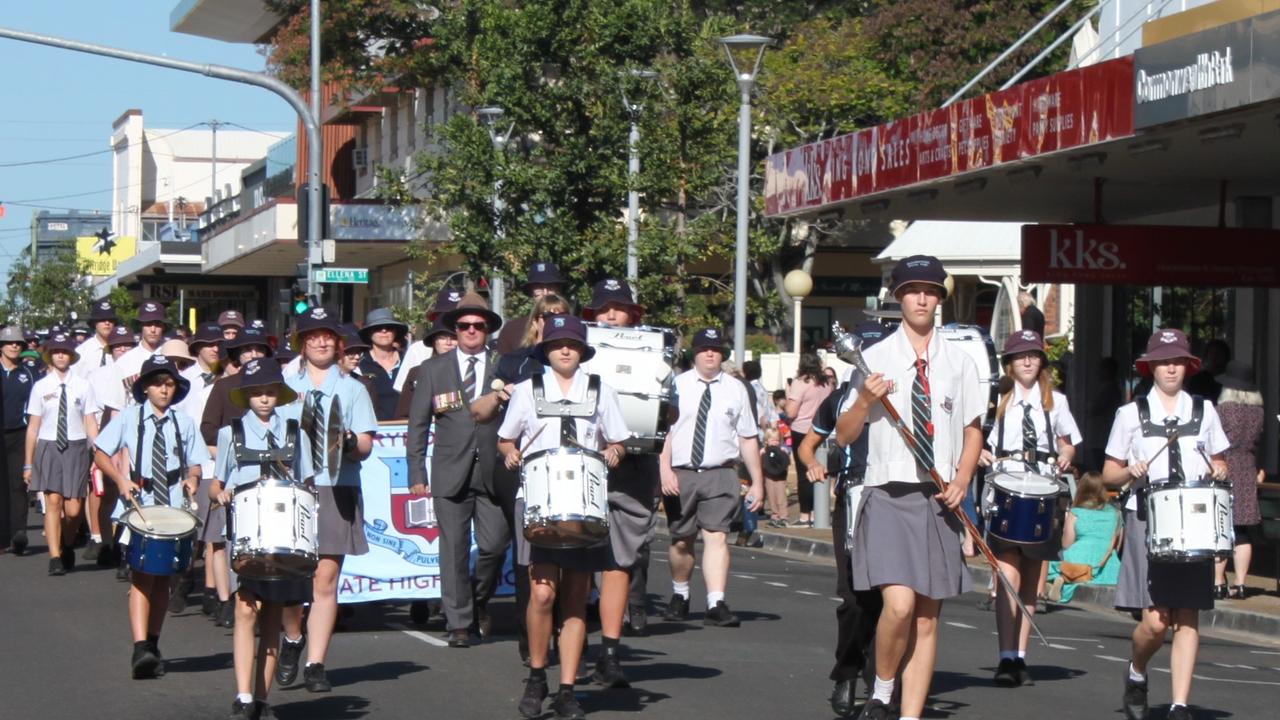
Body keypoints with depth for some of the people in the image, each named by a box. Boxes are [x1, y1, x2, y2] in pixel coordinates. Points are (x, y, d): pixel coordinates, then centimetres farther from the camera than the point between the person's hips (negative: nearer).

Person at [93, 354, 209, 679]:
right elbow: (100, 453, 7)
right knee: (142, 576, -16)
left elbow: (195, 463, 14)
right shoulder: (128, 419, 4)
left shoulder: (184, 423, 11)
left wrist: (192, 478, -9)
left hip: (174, 509, 3)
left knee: (163, 579, 9)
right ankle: (141, 649, -24)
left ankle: (152, 645, 21)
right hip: (139, 507, -3)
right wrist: (121, 479, -9)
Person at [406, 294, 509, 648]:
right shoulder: (433, 369, 10)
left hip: (493, 472, 0)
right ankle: (459, 623, 7)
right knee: (454, 549, -1)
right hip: (451, 473, 0)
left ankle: (480, 601, 23)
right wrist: (416, 473, 3)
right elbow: (418, 424, 10)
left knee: (495, 545, -4)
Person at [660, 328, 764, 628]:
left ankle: (716, 604, -18)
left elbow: (748, 438, 7)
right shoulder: (678, 385, 1)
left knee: (716, 536, -13)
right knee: (681, 540, 11)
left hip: (720, 475, 0)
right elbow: (665, 428, -3)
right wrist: (665, 470, -13)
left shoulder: (736, 389, 5)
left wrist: (757, 481, 5)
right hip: (681, 474, 0)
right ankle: (679, 594, 34)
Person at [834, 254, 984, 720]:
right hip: (889, 495, -3)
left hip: (938, 501, 4)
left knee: (928, 616, 4)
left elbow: (973, 429, 18)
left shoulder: (959, 363, 10)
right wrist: (865, 400, -16)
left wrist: (962, 480, 2)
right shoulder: (876, 359, 1)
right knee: (899, 604, -19)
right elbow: (843, 436, 3)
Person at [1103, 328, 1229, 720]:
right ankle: (1136, 675, 19)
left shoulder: (1204, 411, 13)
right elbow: (1109, 474, 9)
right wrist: (1131, 473, -12)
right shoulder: (1131, 414, 6)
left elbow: (1218, 464, 20)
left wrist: (1218, 474, -2)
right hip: (1146, 522, -2)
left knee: (1188, 617, -3)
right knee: (1155, 620, -11)